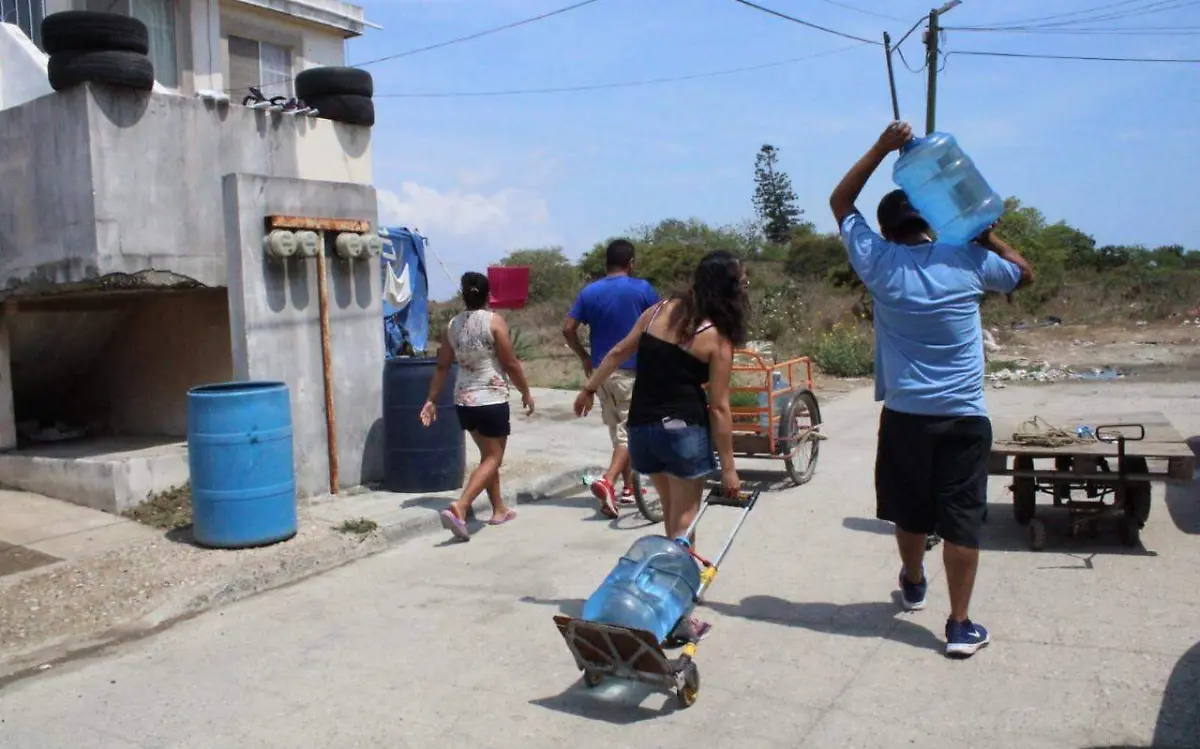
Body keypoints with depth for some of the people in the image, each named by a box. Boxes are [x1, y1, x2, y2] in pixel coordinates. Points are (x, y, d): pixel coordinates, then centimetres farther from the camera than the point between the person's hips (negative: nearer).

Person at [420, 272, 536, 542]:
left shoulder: (452, 325, 5)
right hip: (492, 400, -6)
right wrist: (526, 392, 3)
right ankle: (459, 508, -17)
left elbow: (442, 367, 6)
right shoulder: (494, 321, -10)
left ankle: (499, 509, 31)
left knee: (488, 454, 21)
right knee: (492, 459, 0)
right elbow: (511, 364, -8)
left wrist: (431, 400, 13)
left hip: (463, 401, 6)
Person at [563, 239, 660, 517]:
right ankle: (607, 481, -21)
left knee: (617, 429, 16)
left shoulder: (589, 291, 3)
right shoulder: (641, 289, -6)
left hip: (601, 370, 4)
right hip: (632, 370, -4)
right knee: (630, 430, -2)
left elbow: (568, 329, -1)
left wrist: (585, 358, 12)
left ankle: (628, 487, 24)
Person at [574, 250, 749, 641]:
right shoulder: (718, 338, -8)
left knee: (670, 510, 23)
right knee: (684, 520, 3)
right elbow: (718, 408, -8)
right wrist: (728, 467, -3)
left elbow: (618, 352, 11)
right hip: (684, 430, -5)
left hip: (641, 427, 5)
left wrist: (589, 388, 24)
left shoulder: (659, 310, 5)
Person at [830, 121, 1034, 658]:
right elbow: (1025, 274, 17)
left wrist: (883, 147, 5)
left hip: (905, 415, 1)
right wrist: (985, 232, 14)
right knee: (961, 521, 3)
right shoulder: (968, 261, -3)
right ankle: (960, 626, 7)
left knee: (910, 511, 19)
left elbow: (840, 202, 10)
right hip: (965, 417, -1)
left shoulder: (879, 263, -3)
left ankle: (913, 584, 42)